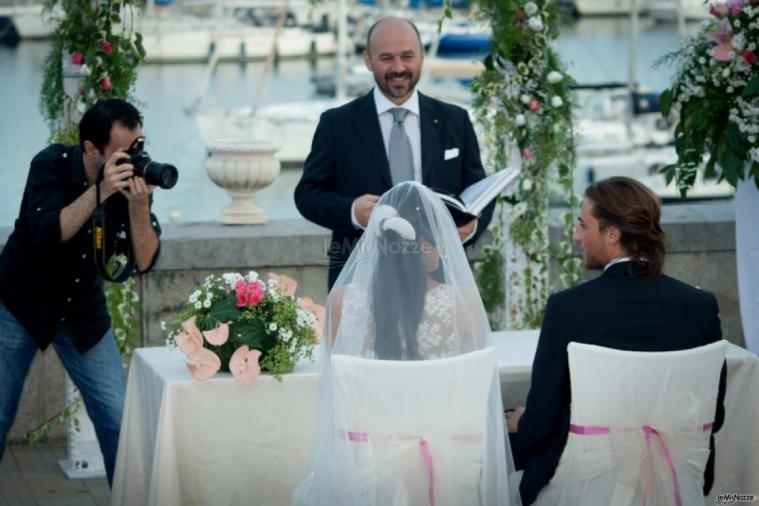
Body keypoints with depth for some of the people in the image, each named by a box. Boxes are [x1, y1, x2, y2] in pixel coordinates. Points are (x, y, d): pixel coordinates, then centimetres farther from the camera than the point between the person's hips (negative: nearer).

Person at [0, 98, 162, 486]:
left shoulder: (133, 180, -10)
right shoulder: (52, 164, -17)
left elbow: (144, 261, -15)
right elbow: (47, 234, -30)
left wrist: (138, 203, -30)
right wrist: (100, 191, -37)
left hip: (83, 312, 3)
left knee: (118, 419, -4)